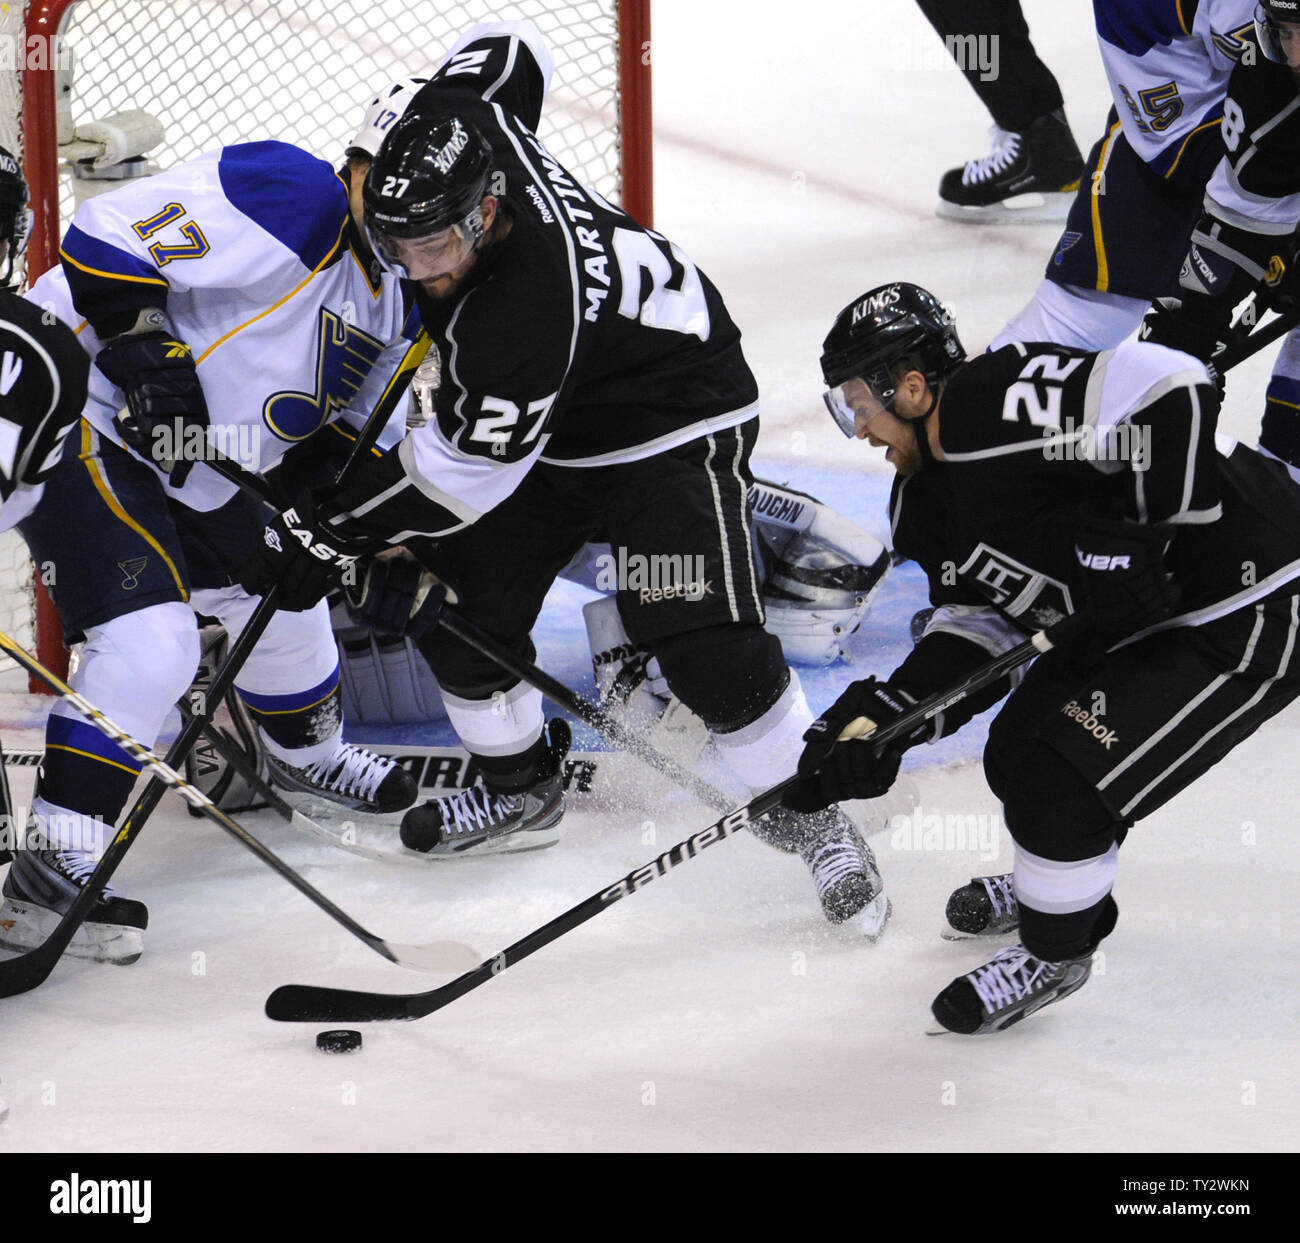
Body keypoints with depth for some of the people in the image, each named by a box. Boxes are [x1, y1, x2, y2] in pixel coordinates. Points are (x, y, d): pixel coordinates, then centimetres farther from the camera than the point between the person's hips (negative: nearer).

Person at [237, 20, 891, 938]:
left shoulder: (525, 311, -41)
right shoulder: (457, 122, -21)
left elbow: (462, 472, -31)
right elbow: (510, 46, 3)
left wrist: (327, 535, -23)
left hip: (674, 422, -9)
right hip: (542, 419, 9)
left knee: (706, 646, -19)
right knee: (456, 596, 3)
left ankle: (809, 816, 1)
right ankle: (521, 789, 24)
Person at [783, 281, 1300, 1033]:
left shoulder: (998, 403, -26)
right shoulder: (929, 503, 7)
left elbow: (1171, 392, -32)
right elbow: (979, 625, 7)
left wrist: (1128, 533, -28)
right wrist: (888, 718, -6)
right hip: (1145, 612, 10)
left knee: (1060, 782, -12)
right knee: (1018, 756, 18)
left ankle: (1056, 953, 14)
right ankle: (1061, 884, 47)